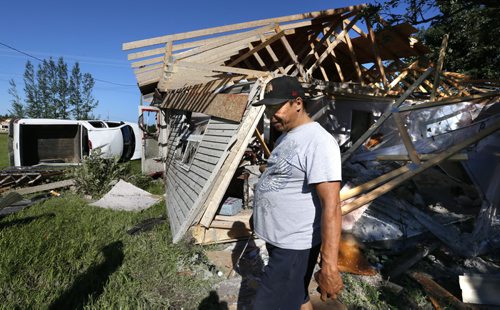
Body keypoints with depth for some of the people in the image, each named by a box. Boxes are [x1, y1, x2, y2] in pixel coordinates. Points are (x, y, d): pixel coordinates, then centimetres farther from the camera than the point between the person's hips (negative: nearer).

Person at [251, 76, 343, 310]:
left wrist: (329, 266, -26)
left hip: (294, 246, -9)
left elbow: (331, 207, -25)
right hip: (278, 239, 9)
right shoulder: (286, 136, 10)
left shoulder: (318, 141, -21)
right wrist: (258, 215, 26)